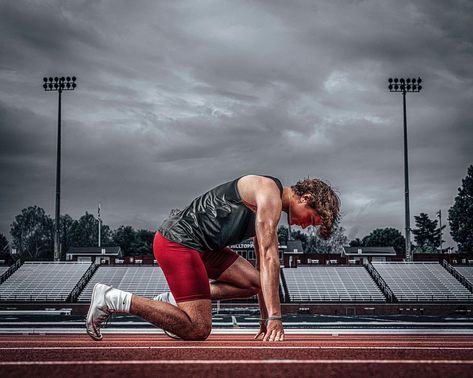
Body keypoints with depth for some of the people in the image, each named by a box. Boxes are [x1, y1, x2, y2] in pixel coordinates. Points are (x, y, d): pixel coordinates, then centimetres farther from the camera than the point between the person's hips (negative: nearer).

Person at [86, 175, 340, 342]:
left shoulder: (268, 210, 20)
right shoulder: (270, 193, -12)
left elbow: (263, 265, 23)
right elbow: (269, 257, -18)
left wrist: (265, 320, 21)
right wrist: (274, 318, -18)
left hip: (197, 245, 10)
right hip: (177, 242, -10)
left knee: (253, 282, 10)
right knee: (198, 330, -13)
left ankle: (173, 299, 8)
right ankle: (113, 299, -10)